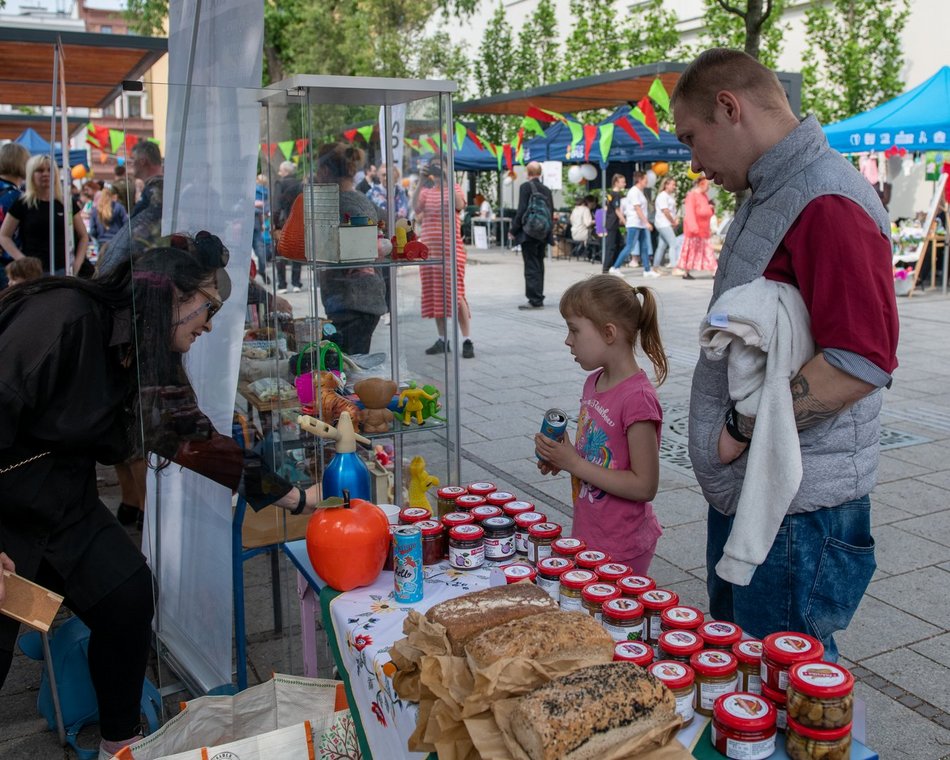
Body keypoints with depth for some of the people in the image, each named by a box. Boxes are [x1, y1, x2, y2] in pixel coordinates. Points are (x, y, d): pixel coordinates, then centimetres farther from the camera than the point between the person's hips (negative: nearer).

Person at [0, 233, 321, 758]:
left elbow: (197, 439, 3)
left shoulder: (152, 361, 0)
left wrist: (294, 497, 2)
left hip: (64, 503, 7)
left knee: (127, 596, -3)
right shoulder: (63, 315, -25)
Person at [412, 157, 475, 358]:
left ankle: (467, 340, -7)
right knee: (434, 296, 7)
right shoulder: (426, 191, 12)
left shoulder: (454, 189, 4)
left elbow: (459, 205, -18)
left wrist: (446, 181, -22)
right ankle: (442, 340, 15)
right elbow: (416, 208, -8)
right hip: (428, 250, 4)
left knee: (456, 295, -10)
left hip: (451, 250, -4)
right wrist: (421, 182, -16)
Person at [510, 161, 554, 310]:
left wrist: (514, 230, -6)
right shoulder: (546, 190, 9)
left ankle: (535, 299, -8)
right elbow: (551, 213, 12)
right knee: (539, 265, 13)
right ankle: (538, 299, 18)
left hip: (529, 233, -6)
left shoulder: (526, 187, -9)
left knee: (531, 267, -5)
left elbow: (521, 210, -14)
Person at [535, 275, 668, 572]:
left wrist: (574, 464, -20)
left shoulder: (637, 398, -22)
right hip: (586, 535, 8)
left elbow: (645, 486, -22)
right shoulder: (594, 382, 4)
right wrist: (562, 456, -3)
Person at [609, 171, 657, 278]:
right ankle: (615, 268, -2)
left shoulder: (639, 192, 16)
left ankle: (647, 270, 10)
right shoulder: (634, 192, -13)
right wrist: (647, 222, -22)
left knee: (644, 247, 8)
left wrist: (646, 222, 17)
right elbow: (637, 209, -19)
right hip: (634, 224, -10)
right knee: (629, 247, -8)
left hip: (641, 225, 10)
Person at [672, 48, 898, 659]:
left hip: (795, 507, -10)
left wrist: (742, 427, -21)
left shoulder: (827, 202, -20)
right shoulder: (769, 197, 14)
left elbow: (863, 361, -29)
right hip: (744, 488, 10)